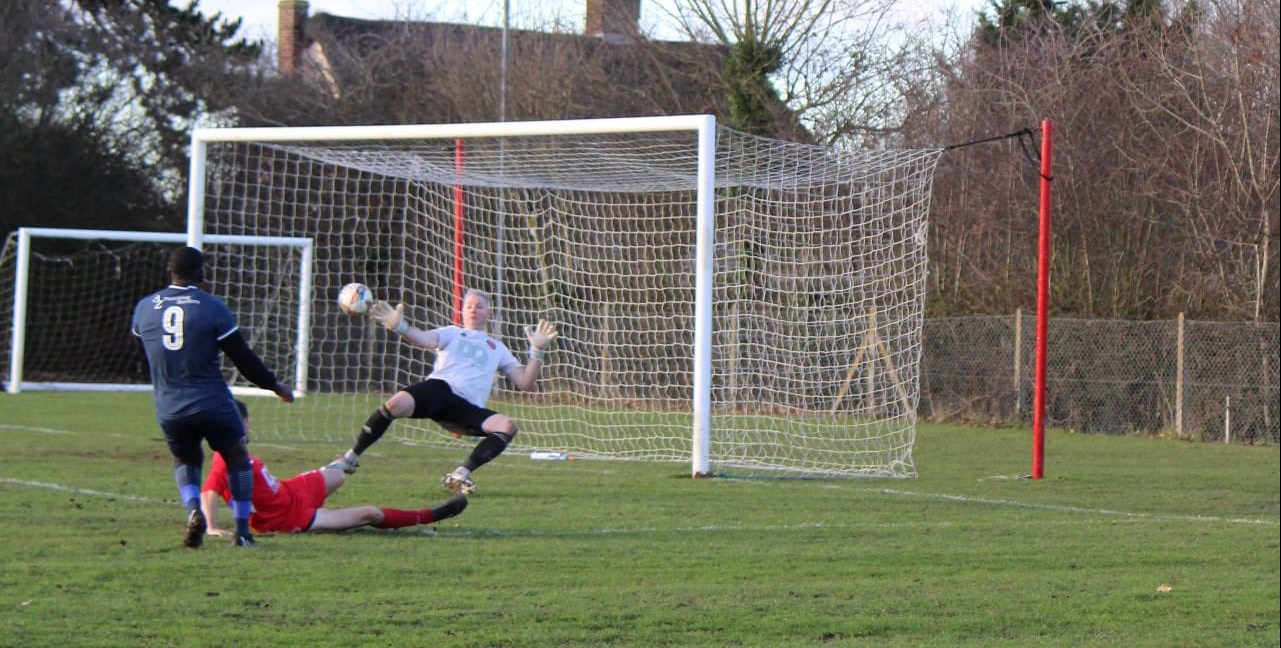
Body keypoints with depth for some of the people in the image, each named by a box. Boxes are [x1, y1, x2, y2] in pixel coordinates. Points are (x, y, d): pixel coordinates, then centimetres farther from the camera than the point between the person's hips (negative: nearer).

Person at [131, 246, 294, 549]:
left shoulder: (144, 308, 3)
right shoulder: (213, 308, -9)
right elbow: (243, 358, -5)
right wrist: (275, 386, 9)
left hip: (169, 408, 3)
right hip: (212, 404, -3)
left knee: (185, 461, 24)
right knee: (237, 457, 18)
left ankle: (193, 510, -4)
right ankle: (242, 530, 13)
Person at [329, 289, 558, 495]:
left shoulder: (497, 348, 31)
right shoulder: (452, 333, 24)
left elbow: (525, 383, 25)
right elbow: (426, 339, 0)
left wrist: (537, 350, 12)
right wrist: (398, 327, -21)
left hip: (468, 408, 2)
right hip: (439, 387, -2)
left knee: (508, 427, -26)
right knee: (396, 404, -32)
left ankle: (462, 474, -25)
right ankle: (351, 458, -15)